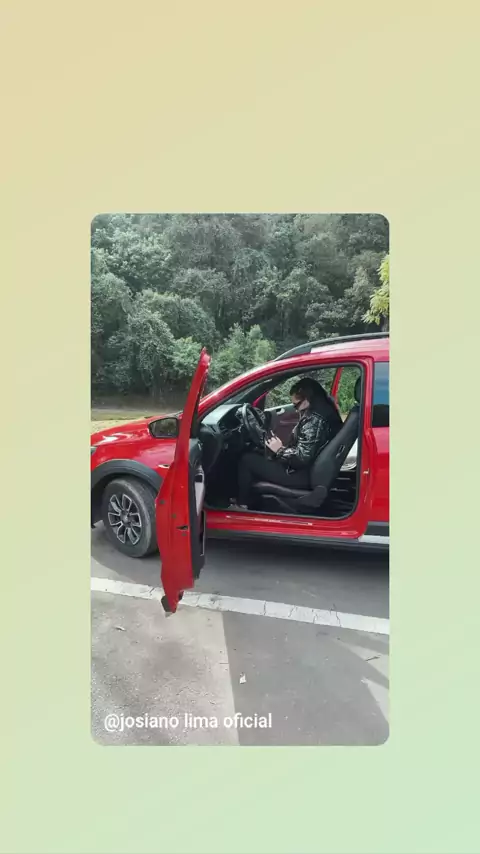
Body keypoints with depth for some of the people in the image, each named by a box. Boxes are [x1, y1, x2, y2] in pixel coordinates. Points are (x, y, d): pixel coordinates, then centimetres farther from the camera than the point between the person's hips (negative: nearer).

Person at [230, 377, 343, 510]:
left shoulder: (314, 420, -25)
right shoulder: (325, 411, 5)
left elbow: (302, 458, -28)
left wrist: (280, 450, -11)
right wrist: (283, 448, 5)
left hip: (301, 476, -11)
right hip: (309, 470, 11)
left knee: (247, 459, -4)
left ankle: (241, 505, 10)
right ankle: (251, 498, 25)